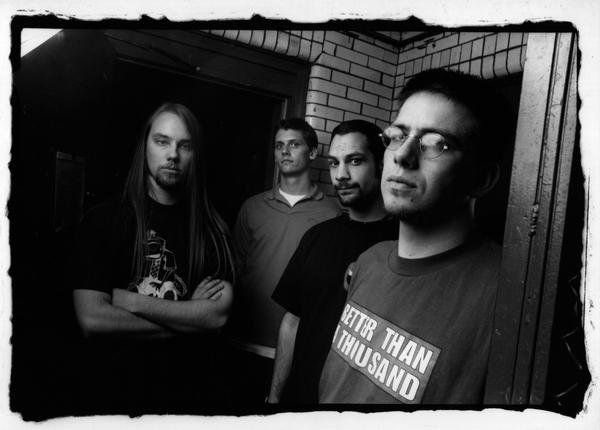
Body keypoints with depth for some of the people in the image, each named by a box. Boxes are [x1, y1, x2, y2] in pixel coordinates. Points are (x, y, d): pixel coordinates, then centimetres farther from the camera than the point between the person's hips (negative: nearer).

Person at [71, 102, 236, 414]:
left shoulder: (211, 228, -3)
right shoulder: (103, 220, -8)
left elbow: (220, 313, -12)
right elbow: (91, 319, -17)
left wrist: (134, 302, -17)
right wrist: (189, 315, -15)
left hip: (191, 390, 2)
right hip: (117, 390, -2)